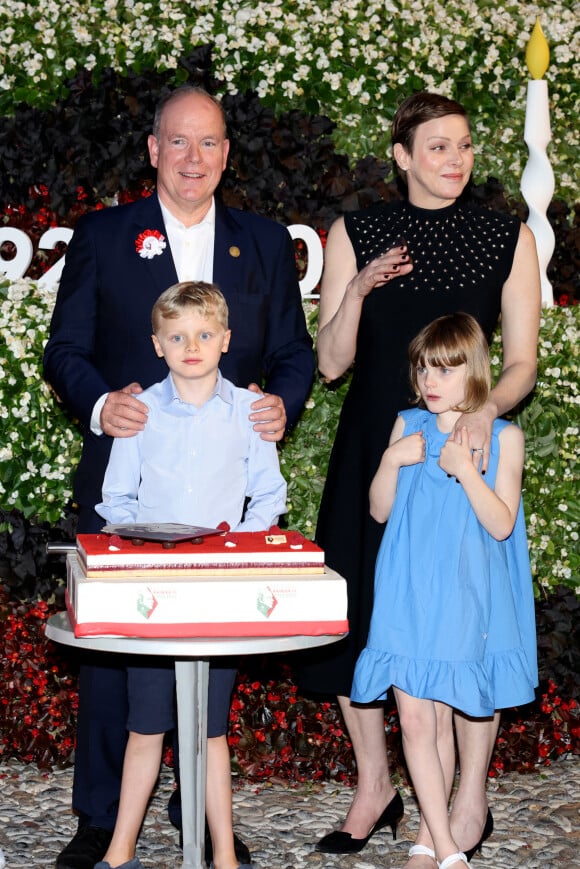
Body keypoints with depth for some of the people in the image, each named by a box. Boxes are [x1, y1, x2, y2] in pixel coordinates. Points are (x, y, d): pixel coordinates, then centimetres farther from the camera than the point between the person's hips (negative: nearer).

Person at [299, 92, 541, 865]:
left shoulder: (507, 239, 3)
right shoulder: (356, 234, 4)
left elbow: (522, 360, 0)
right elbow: (331, 361, 2)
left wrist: (486, 410, -20)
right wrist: (358, 288, -15)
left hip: (466, 448, -1)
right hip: (374, 447, 2)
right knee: (357, 607, 5)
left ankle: (470, 807, 13)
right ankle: (375, 788, 23)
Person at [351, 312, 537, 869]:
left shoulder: (503, 437, -3)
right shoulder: (409, 426, 5)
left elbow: (500, 524, -9)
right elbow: (379, 510, 7)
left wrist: (464, 467, -19)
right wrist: (392, 460, -9)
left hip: (460, 600, -2)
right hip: (407, 598, 2)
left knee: (441, 721, 8)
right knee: (415, 721, -4)